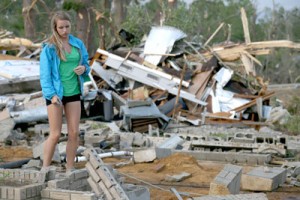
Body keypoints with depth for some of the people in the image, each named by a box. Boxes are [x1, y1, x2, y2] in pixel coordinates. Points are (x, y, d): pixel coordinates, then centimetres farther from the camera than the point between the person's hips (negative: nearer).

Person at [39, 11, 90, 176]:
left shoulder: (78, 44, 5)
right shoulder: (49, 48, -9)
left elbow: (86, 65, 15)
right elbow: (45, 74, -11)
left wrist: (84, 68, -9)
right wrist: (51, 94, -23)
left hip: (73, 93, 4)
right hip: (56, 94, -4)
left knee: (74, 133, 4)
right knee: (55, 134, -3)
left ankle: (70, 170, 15)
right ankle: (45, 169, 11)